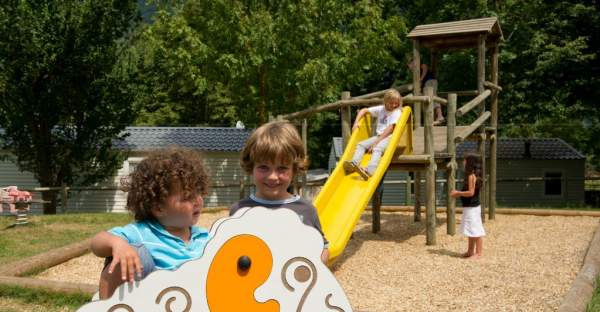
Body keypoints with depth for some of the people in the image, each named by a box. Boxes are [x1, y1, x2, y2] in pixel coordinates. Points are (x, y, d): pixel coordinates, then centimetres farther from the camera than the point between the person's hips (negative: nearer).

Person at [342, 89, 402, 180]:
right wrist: (356, 123, 7)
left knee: (377, 149, -35)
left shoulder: (397, 112, -3)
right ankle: (354, 163, -32)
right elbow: (363, 110, 22)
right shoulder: (381, 109, 14)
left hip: (389, 137, -7)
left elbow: (390, 129, -13)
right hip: (378, 136, 7)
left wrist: (376, 142, -20)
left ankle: (369, 171, -56)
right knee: (360, 144, -11)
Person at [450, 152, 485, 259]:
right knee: (472, 230, 16)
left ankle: (479, 252, 2)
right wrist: (458, 194, 9)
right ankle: (470, 251, 25)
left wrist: (458, 193, -13)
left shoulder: (471, 176, -18)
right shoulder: (472, 175, 12)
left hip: (472, 207, -10)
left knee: (475, 230, -4)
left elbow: (471, 192, -23)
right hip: (470, 206, 10)